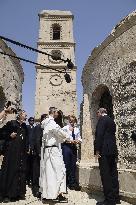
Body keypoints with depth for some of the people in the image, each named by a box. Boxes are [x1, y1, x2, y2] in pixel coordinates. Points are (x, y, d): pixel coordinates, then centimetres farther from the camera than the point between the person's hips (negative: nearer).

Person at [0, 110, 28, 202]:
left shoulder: (25, 126, 16)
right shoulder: (11, 123, -1)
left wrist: (27, 148, 11)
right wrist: (9, 135, -15)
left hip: (22, 152, 6)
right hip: (12, 150, -5)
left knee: (21, 171, 5)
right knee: (10, 170, -3)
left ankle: (19, 192, 17)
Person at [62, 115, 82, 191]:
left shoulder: (77, 129, 10)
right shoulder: (65, 128, -2)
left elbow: (79, 138, 11)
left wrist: (78, 141, -11)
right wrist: (71, 141, -17)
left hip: (74, 147, 4)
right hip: (66, 147, -4)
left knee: (73, 165, 8)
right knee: (67, 165, 1)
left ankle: (72, 183, 19)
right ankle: (66, 182, 17)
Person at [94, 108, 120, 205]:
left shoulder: (102, 119, -8)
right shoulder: (112, 120, 18)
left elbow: (99, 135, -18)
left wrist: (97, 150, -16)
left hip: (104, 151, -9)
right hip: (113, 150, 9)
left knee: (105, 175, -3)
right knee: (113, 174, 13)